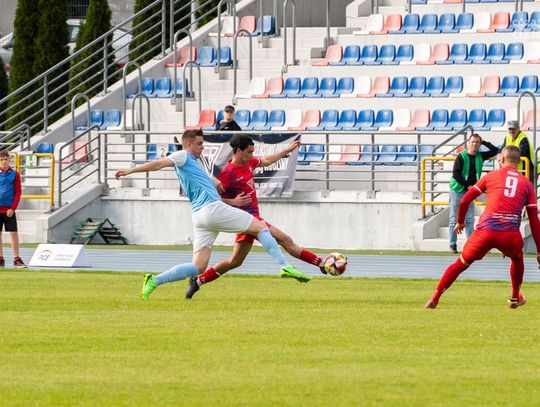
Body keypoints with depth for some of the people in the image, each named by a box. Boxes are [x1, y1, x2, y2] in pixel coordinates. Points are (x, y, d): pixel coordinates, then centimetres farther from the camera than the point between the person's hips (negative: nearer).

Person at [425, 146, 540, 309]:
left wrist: (460, 222, 33)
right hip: (511, 235, 0)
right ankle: (515, 298, 39)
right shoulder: (526, 184, 14)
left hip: (485, 231, 0)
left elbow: (465, 200, 16)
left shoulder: (491, 176, 14)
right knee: (517, 259, 34)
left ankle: (434, 299, 8)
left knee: (461, 264, 13)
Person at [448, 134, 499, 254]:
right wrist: (468, 185, -16)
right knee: (454, 219, 0)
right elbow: (456, 174, -15)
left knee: (470, 220, 4)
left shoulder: (480, 156, 5)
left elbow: (495, 151, 11)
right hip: (457, 190, -5)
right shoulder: (461, 156, -10)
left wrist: (484, 142, 2)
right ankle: (453, 244, 4)